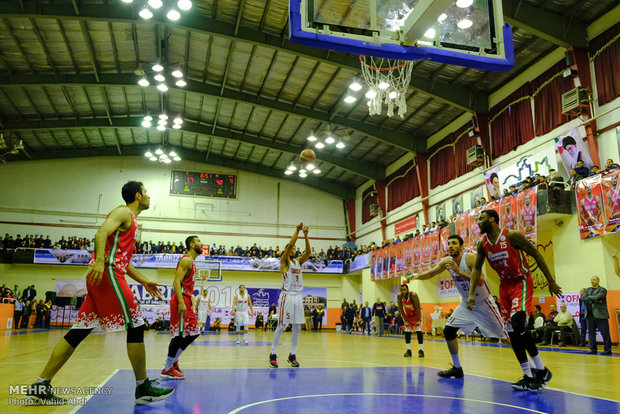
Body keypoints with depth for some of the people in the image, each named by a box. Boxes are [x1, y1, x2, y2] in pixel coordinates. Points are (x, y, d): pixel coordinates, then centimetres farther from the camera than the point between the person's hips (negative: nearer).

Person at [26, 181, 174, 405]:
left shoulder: (130, 220, 27)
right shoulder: (124, 212, -1)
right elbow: (102, 232, -20)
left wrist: (144, 281, 27)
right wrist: (99, 260, -35)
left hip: (101, 277, 10)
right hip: (108, 273, -10)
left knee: (78, 332, 8)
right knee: (136, 325, -7)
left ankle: (40, 386, 10)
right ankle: (143, 388, -2)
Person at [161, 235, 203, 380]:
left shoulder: (191, 262, 21)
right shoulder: (186, 260, -10)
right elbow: (176, 282, -19)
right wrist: (181, 303, -27)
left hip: (186, 301, 10)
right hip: (181, 301, -10)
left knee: (193, 332, 12)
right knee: (179, 334, -7)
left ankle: (173, 360, 21)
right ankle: (167, 369, 1)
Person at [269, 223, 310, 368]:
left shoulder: (299, 262, 15)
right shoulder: (284, 261, 0)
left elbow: (308, 252, 1)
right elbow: (290, 245, -15)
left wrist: (305, 235, -8)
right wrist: (297, 230, -17)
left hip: (298, 296, 6)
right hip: (287, 296, -6)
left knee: (297, 327, 5)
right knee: (281, 326, -4)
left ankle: (292, 355, 14)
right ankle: (273, 354, 5)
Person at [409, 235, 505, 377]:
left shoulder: (471, 258, -23)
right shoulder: (446, 261, -5)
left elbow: (480, 281, -32)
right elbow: (430, 273, 3)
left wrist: (459, 271, -39)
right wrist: (417, 275, -17)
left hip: (483, 302, -6)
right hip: (466, 303, 6)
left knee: (505, 335, -5)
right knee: (448, 331, 0)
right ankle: (457, 369, 12)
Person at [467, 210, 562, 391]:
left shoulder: (512, 236, -18)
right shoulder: (483, 244, 0)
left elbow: (536, 255, -11)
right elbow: (477, 268, 9)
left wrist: (551, 282, -9)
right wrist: (471, 293, -1)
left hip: (521, 283, -7)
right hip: (505, 286, 7)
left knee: (518, 324, -24)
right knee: (511, 331, 3)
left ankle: (542, 371, -8)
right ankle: (528, 376, 12)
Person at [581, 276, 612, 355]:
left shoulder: (602, 290, -1)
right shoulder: (587, 290, 16)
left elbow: (597, 297, -19)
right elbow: (583, 298, 0)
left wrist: (589, 297, -3)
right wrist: (595, 300, -9)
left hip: (600, 314, -6)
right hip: (590, 314, 6)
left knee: (604, 333, -4)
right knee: (591, 333, 7)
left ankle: (608, 349, 3)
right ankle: (593, 349, 13)